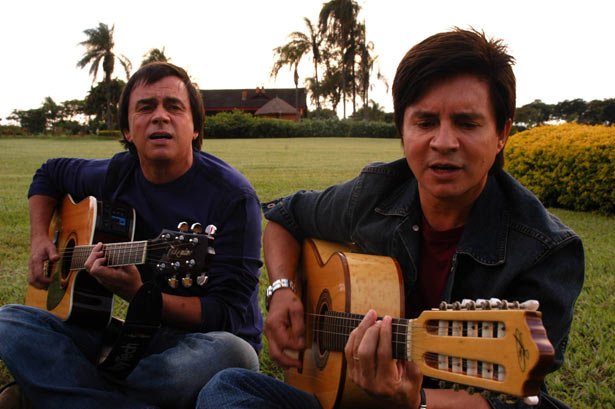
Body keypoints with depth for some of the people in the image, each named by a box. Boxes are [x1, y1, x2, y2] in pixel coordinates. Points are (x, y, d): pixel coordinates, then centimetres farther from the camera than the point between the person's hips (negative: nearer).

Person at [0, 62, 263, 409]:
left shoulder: (232, 197, -15)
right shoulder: (115, 175, 2)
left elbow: (230, 315, -19)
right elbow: (49, 174, 25)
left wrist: (139, 295, -30)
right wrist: (40, 238, 9)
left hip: (200, 341, -4)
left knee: (232, 354, -40)